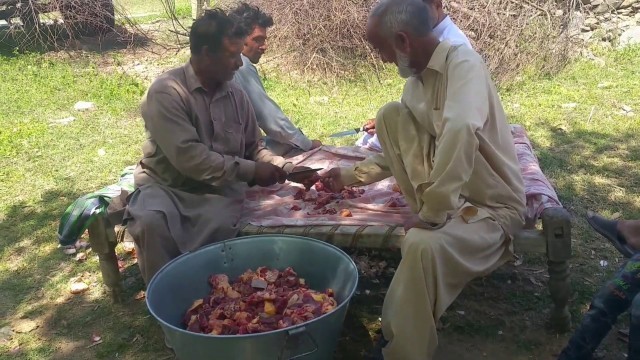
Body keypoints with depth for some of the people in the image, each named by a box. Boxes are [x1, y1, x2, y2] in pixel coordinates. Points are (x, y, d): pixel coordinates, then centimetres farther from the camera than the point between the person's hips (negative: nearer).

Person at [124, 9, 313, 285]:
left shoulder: (236, 95, 5)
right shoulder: (167, 91, -15)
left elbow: (253, 147, 16)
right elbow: (187, 156, -24)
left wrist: (284, 167, -2)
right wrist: (250, 171, -20)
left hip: (217, 190, 3)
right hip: (166, 185, -3)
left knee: (220, 226, -30)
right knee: (152, 222, -34)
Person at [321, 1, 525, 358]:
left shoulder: (463, 62, -20)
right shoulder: (417, 78, 4)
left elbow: (459, 132, -40)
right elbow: (400, 148, 19)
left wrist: (431, 215, -34)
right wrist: (351, 175, 16)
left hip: (492, 206, -7)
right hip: (448, 193, 8)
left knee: (423, 244, -37)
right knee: (391, 115, -5)